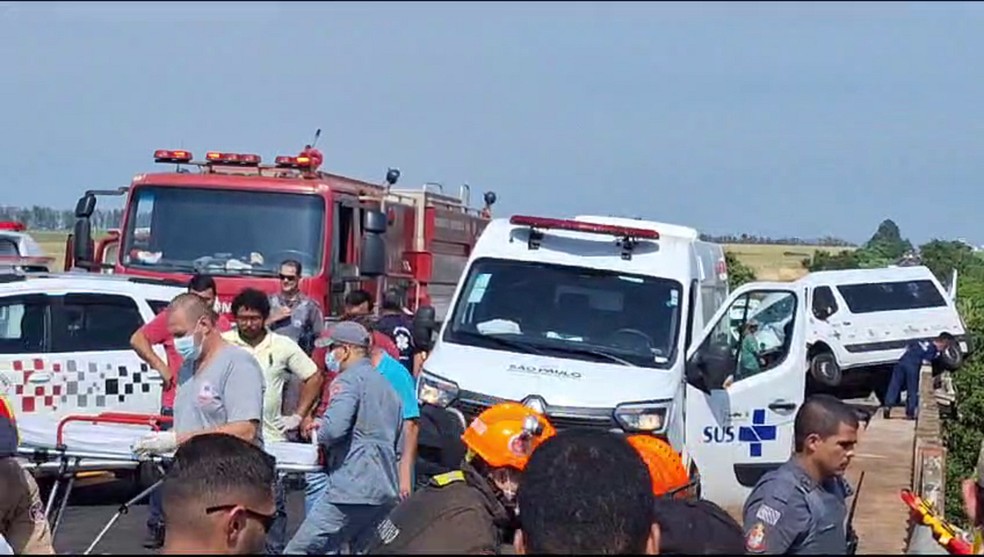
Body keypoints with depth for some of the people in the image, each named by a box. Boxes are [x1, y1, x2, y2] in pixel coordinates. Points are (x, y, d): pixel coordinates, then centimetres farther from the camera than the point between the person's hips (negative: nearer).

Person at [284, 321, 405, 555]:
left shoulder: (349, 380, -5)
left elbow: (334, 428, -21)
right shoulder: (387, 386, 22)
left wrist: (319, 434, 3)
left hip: (352, 489, -9)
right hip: (386, 493, 9)